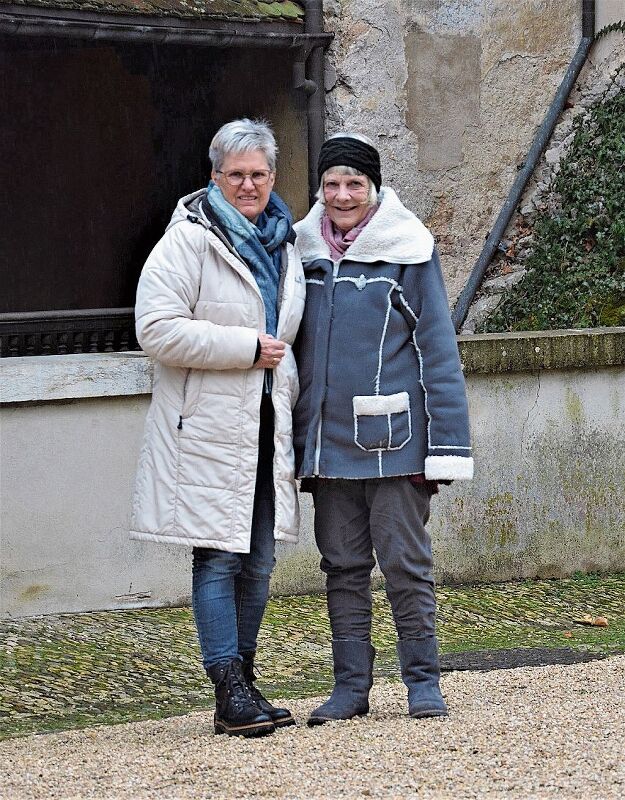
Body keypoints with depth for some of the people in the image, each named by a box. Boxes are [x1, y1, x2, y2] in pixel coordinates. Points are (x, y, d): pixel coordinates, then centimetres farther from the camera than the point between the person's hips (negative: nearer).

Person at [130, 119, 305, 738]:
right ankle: (231, 693, -6)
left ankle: (242, 686, 17)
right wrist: (247, 348, -15)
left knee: (258, 562, 8)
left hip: (265, 426, 7)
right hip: (207, 426, -7)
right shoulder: (189, 241, -7)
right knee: (218, 558, -8)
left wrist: (286, 384, 15)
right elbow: (157, 329, -17)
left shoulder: (282, 244, 17)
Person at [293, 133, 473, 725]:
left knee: (404, 562, 0)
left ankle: (423, 681, 11)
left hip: (392, 439, -4)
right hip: (326, 442, 4)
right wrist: (293, 442, 15)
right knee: (343, 566, 9)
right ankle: (351, 685, 15)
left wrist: (445, 445, -9)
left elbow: (437, 351, -4)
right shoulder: (305, 252, 8)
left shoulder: (408, 251, -4)